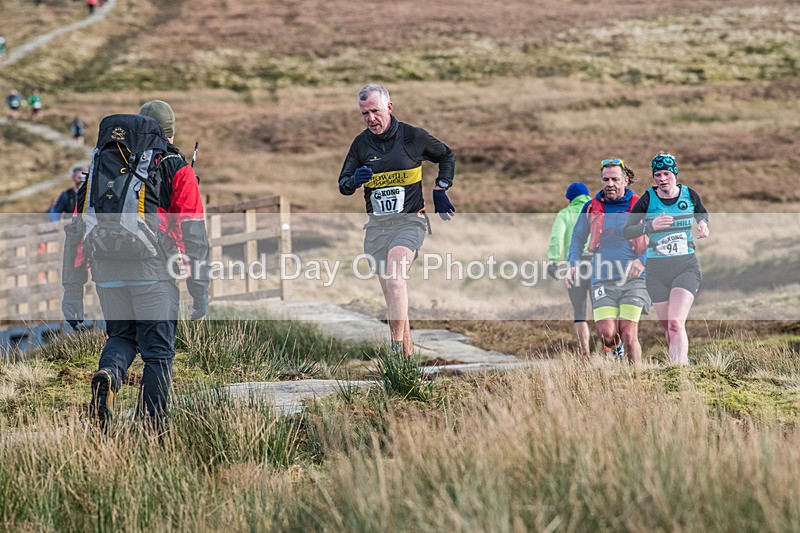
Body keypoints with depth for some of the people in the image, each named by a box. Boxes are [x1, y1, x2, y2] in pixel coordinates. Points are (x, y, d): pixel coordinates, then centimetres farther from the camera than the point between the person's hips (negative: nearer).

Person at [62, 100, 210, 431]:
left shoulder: (100, 164, 17)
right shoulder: (176, 170, 5)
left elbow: (76, 230, 13)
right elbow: (194, 234, -1)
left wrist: (72, 291, 15)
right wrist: (200, 292, 4)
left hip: (106, 271, 3)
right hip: (152, 270, -3)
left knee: (121, 336, 23)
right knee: (158, 351, 7)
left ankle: (108, 376, -8)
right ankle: (153, 433, 3)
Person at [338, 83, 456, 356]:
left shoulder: (413, 136, -1)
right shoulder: (361, 143, 6)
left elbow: (447, 156, 17)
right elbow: (343, 185, 9)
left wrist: (440, 190, 7)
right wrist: (354, 180, -14)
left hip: (409, 221, -4)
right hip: (376, 225, 4)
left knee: (394, 273, -28)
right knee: (392, 293, 4)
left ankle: (397, 348, -29)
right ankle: (408, 354, 14)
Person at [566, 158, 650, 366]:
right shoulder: (591, 208, 7)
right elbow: (578, 238, 19)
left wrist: (643, 260, -8)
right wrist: (573, 264, 5)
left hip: (632, 280, -1)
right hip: (602, 281, 1)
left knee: (628, 335, -9)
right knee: (606, 335, -9)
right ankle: (614, 348, 25)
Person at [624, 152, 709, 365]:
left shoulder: (689, 195, 1)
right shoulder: (647, 200, -3)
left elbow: (702, 212, 23)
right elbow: (627, 231, -3)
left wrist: (703, 224, 1)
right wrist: (650, 226, -19)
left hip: (686, 267, -1)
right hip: (657, 270, 1)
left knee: (676, 323, -20)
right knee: (668, 328, 5)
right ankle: (684, 362, 27)